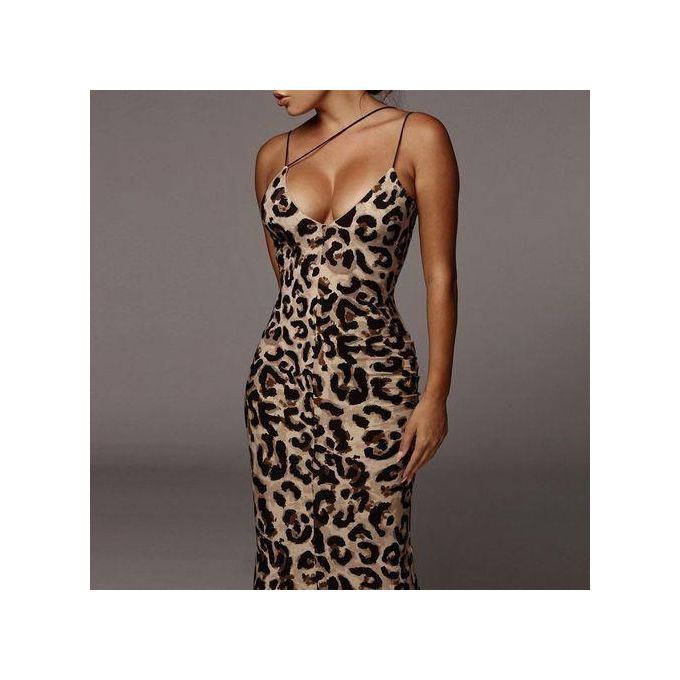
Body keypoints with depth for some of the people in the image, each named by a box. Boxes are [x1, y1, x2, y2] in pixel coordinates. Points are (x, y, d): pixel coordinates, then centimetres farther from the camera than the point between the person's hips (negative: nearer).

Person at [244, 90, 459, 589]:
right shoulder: (275, 156, 7)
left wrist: (437, 394, -7)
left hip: (373, 383, -4)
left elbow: (441, 274, -6)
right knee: (288, 550, 11)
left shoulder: (418, 138, -5)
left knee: (371, 557, 4)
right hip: (282, 379, 4)